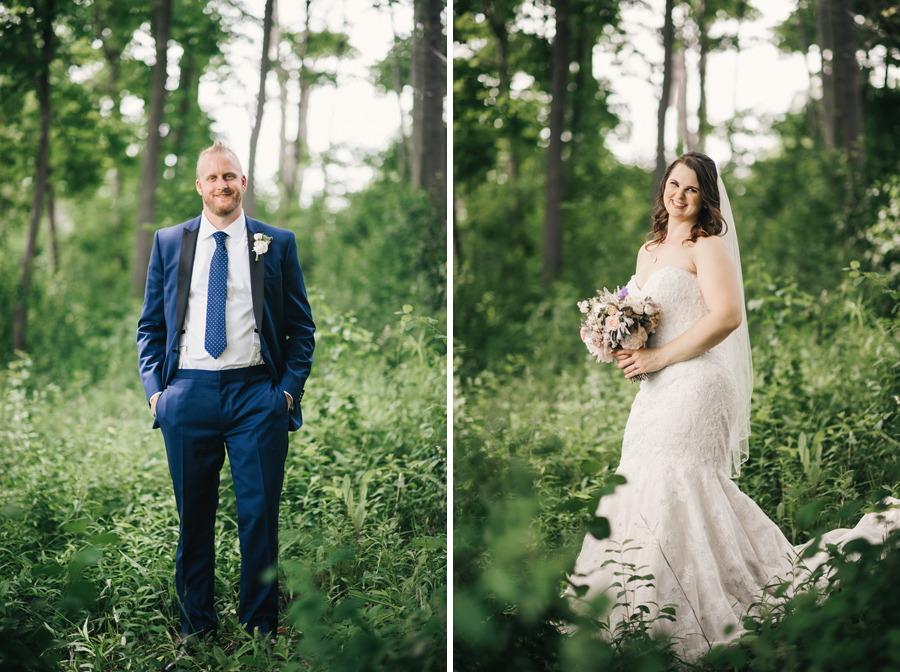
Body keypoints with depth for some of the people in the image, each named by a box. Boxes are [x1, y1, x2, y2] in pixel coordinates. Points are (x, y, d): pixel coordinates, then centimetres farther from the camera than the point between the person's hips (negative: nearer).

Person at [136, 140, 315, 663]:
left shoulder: (277, 244, 7)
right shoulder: (169, 243, 11)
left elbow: (302, 326, 8)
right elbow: (151, 324, 13)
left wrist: (289, 389, -3)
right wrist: (155, 388, 2)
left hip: (257, 392, -1)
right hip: (188, 394, 1)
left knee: (260, 515, 0)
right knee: (193, 516, 7)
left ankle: (261, 624, 12)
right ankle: (197, 622, 20)